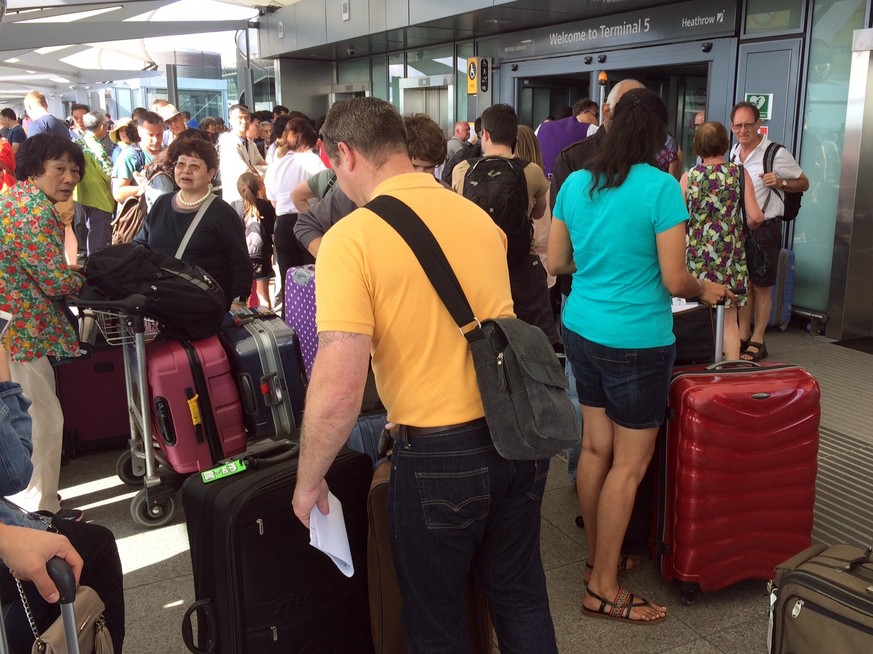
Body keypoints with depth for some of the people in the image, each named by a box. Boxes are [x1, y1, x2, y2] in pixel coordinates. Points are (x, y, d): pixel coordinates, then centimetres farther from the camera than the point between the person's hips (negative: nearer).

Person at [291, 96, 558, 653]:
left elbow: (339, 387, -22)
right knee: (521, 595, 25)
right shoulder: (479, 215, 4)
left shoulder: (351, 239, -16)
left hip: (441, 453, -6)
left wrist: (309, 481, -6)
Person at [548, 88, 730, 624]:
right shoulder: (661, 187, -15)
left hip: (582, 331, 6)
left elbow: (557, 263, 8)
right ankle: (603, 588, 14)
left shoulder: (575, 184, 2)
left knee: (596, 447, 16)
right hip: (636, 342, -6)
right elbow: (675, 280, -14)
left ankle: (597, 557, 31)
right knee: (630, 463, 5)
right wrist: (706, 292, 7)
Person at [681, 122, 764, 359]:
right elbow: (756, 217, -6)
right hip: (730, 257, 0)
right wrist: (747, 226, 16)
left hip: (696, 256, 0)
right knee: (728, 319, 7)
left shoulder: (688, 177, -2)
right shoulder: (739, 173, -2)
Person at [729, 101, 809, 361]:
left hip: (764, 228, -6)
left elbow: (803, 183, -2)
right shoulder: (734, 151, 8)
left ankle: (757, 341, 12)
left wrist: (780, 182, -20)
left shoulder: (777, 154, -11)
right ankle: (743, 335, 22)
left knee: (760, 286, 2)